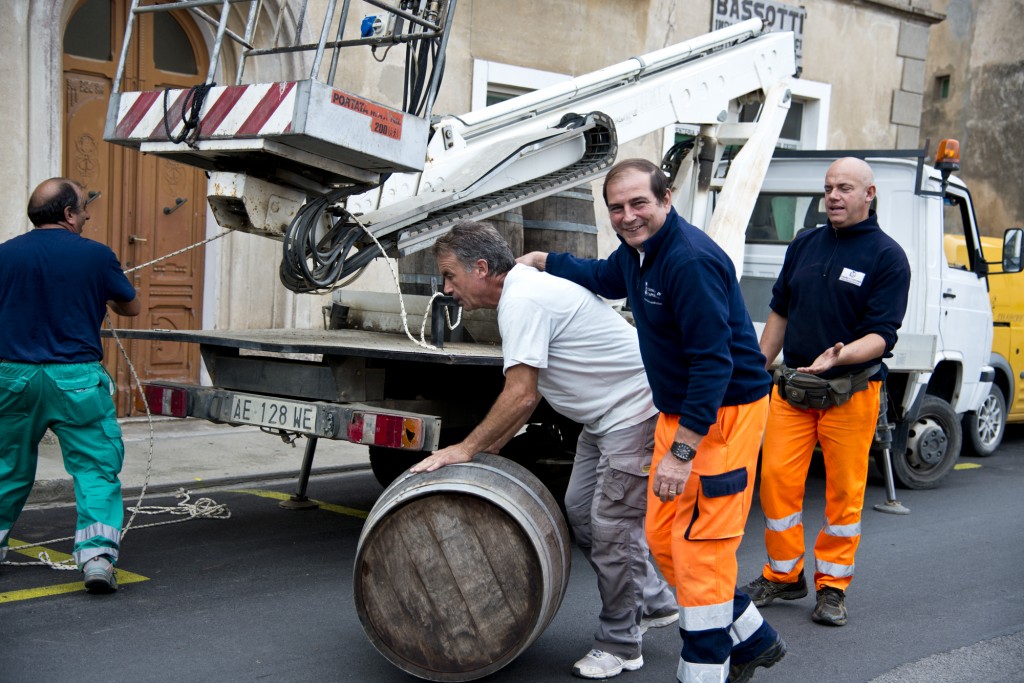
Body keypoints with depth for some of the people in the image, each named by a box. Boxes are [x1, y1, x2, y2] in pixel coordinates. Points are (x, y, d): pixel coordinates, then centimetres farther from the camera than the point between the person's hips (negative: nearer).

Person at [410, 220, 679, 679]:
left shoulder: (522, 301, -21)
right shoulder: (524, 292, 11)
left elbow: (520, 397, -24)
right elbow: (528, 393, 16)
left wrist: (467, 449, -14)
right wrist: (487, 451, 13)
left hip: (636, 412, -11)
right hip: (606, 415, 11)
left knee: (612, 524, -5)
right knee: (579, 511, 16)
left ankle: (619, 645, 8)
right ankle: (652, 602, 28)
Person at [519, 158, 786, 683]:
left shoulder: (690, 261, -24)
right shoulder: (637, 250, 7)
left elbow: (713, 362, -27)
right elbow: (606, 278, 33)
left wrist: (681, 452, -28)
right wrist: (542, 261, 25)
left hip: (724, 414, -10)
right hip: (678, 412, 10)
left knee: (699, 548, -6)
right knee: (663, 539, 13)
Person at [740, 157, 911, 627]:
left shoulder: (887, 256, -6)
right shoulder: (804, 244, 9)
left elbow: (881, 336, -12)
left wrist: (840, 355, -30)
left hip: (851, 390, -4)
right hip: (791, 384, 4)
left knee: (844, 491, 4)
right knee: (776, 478, 0)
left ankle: (832, 586, 18)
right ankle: (783, 575, 17)